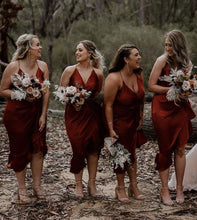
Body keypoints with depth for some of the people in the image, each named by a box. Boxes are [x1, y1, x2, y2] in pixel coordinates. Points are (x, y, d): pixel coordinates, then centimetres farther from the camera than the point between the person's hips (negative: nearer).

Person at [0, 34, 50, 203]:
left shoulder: (43, 66, 0)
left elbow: (46, 92, 2)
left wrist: (43, 115, -2)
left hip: (36, 113, 4)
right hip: (16, 113, -4)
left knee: (38, 148, 5)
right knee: (20, 150, 4)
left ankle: (37, 185, 20)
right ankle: (22, 189, 17)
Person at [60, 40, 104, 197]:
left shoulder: (98, 74, 1)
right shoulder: (70, 70, -1)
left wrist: (89, 99, 0)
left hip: (92, 113, 1)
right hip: (74, 113, -1)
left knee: (93, 147, 0)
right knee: (78, 147, -2)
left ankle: (92, 184, 12)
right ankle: (78, 185, 12)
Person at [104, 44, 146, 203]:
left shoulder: (139, 75, -3)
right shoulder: (114, 78, -23)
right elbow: (108, 105, -20)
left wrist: (141, 118, 12)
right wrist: (111, 129, -21)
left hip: (133, 120, 6)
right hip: (118, 121, -5)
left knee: (132, 152, 12)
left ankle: (134, 186, 25)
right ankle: (120, 188, 20)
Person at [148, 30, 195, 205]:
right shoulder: (162, 60, -8)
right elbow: (151, 86, -10)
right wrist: (172, 89, -18)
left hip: (181, 109, 3)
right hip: (163, 109, -3)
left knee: (180, 149, 4)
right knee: (165, 150, 2)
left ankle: (179, 188, 15)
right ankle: (164, 189, 13)